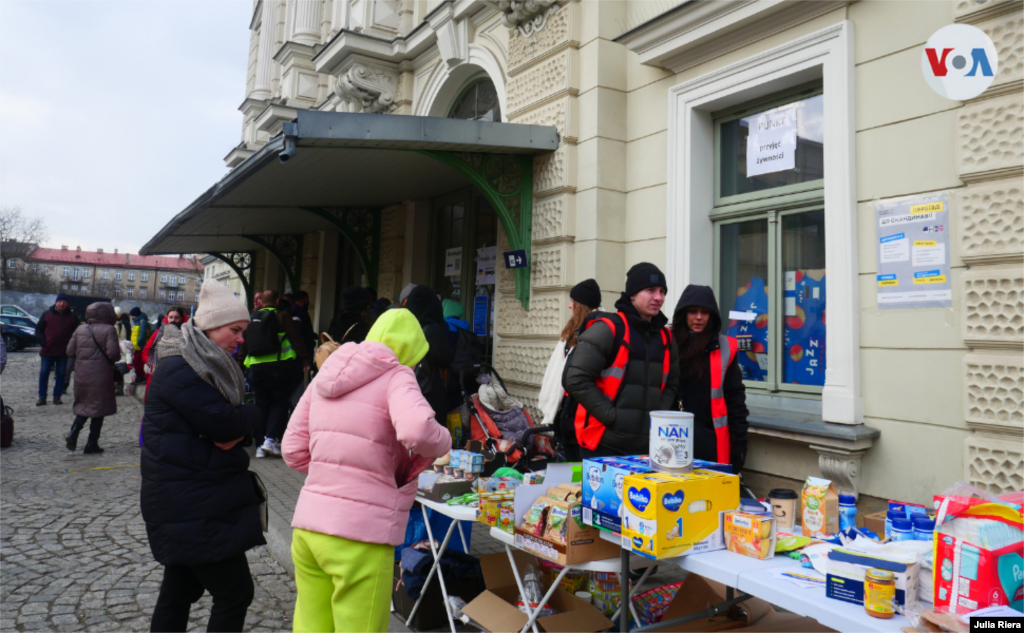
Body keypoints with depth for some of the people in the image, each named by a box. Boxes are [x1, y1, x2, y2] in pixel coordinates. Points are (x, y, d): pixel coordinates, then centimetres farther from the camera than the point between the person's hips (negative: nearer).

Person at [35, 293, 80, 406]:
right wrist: (43, 341, -9)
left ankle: (57, 397, 14)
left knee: (61, 375, 5)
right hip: (47, 351, 0)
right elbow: (38, 329, 8)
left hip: (63, 352, 0)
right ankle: (42, 397, 11)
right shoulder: (47, 314, 4)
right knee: (44, 373, 3)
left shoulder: (72, 317, 5)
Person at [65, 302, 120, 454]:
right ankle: (91, 444, 8)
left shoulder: (80, 329, 5)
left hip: (82, 375, 5)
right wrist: (119, 352, 3)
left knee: (83, 406, 20)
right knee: (99, 409, 5)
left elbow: (70, 351, 5)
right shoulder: (108, 330, -11)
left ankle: (73, 434, 0)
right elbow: (113, 353, -19)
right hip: (101, 376, -5)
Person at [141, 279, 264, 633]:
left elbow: (233, 428, 12)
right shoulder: (180, 370, -18)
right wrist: (253, 416, -5)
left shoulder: (210, 367, 14)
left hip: (190, 500, 10)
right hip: (192, 507, -10)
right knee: (235, 593, -6)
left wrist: (236, 430, -9)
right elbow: (225, 423, -23)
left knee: (181, 588, 20)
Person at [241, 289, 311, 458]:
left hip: (255, 368, 5)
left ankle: (261, 444, 11)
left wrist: (240, 358, 36)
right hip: (278, 367, -4)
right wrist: (306, 359, -10)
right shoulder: (282, 316, -2)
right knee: (280, 403, 4)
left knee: (261, 404, 11)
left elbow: (244, 345, 22)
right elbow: (296, 339, -9)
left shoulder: (252, 318, 14)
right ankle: (271, 438, -11)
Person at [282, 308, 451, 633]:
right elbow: (417, 432, -26)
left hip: (307, 526, 7)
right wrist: (442, 442, -5)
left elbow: (293, 450, 13)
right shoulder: (396, 376, -6)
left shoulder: (326, 375, 13)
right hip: (359, 533, -6)